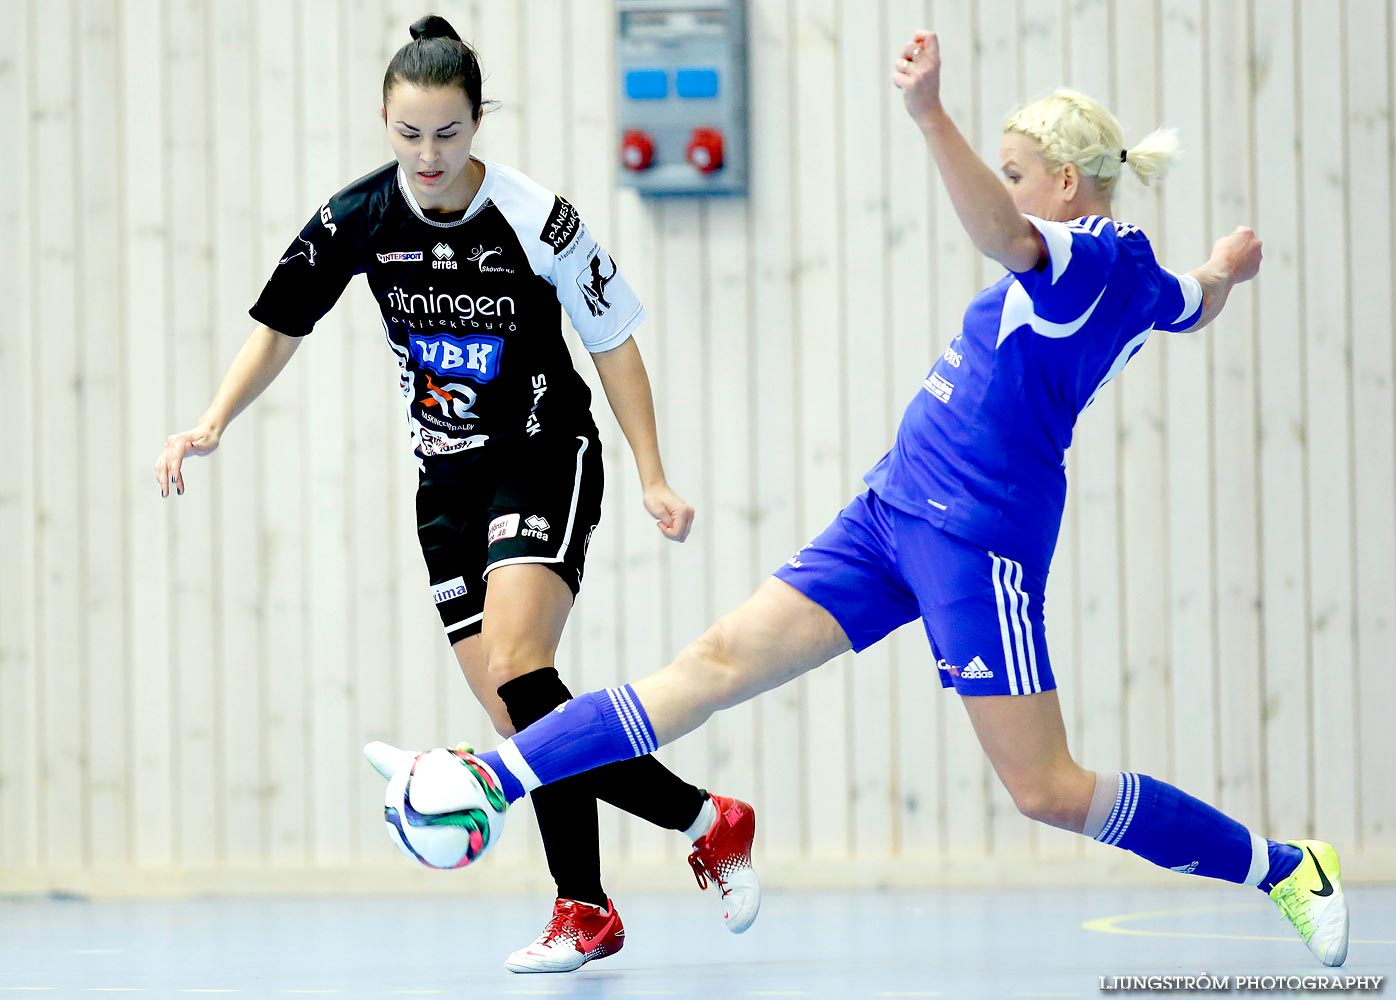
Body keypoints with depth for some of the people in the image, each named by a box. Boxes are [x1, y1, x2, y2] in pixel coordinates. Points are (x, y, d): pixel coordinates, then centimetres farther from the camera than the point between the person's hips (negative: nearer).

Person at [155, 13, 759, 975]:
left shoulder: (536, 218, -16)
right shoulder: (357, 219, -5)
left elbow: (613, 341, -4)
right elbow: (281, 327, 6)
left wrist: (655, 479, -6)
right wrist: (213, 423, -7)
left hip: (546, 460, -5)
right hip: (448, 480, 5)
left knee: (516, 669, -24)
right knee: (518, 716, -2)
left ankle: (580, 908, -17)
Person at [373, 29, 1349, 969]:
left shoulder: (1101, 255, -16)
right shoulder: (1141, 279, 13)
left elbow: (1003, 236, -39)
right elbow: (1195, 306, 36)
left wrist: (930, 114, -50)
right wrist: (1225, 271, 58)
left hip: (976, 539, -10)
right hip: (892, 511, 10)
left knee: (1048, 791, -6)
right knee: (722, 659, 2)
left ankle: (1288, 870, 11)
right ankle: (487, 782, -3)